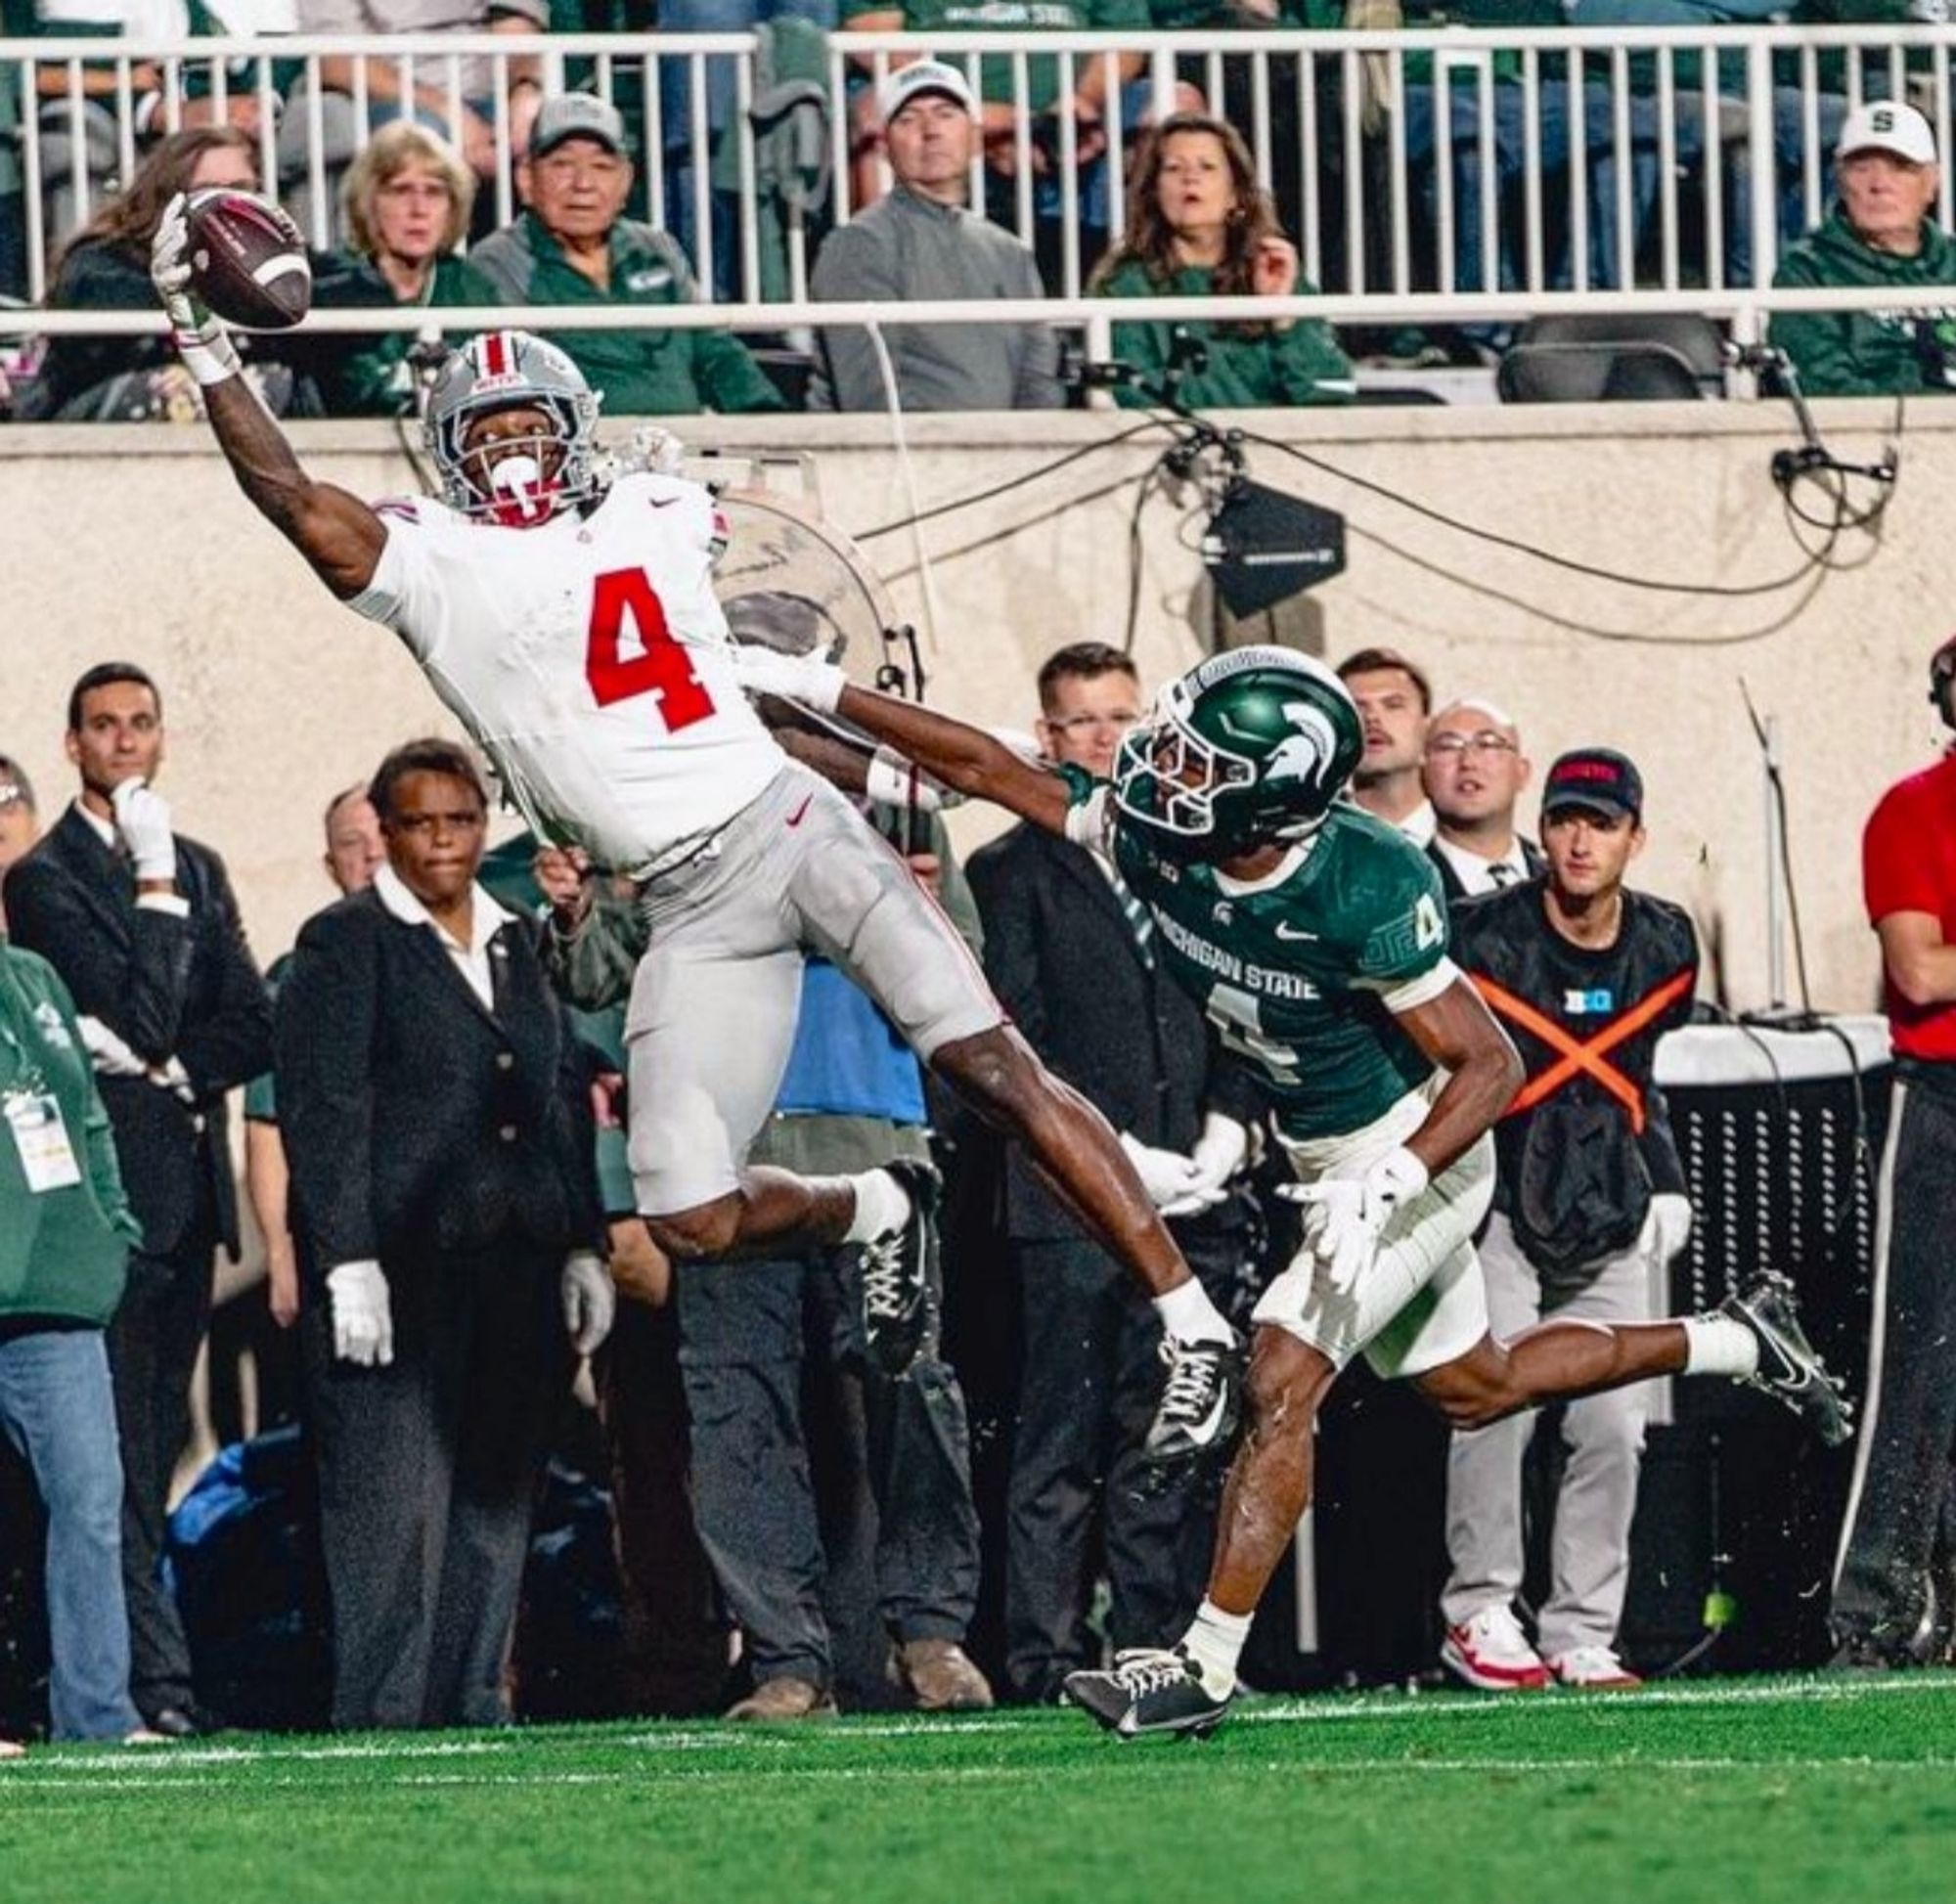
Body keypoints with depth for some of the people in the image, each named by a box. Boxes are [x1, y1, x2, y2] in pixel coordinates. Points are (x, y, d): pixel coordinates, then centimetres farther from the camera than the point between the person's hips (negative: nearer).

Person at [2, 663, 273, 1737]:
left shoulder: (199, 871, 18)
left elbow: (251, 1025, 11)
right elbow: (144, 1014, -13)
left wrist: (168, 1068, -5)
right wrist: (154, 882, -12)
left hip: (188, 1186, 7)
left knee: (152, 1445, 6)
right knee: (121, 1456, -10)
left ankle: (104, 1677, 9)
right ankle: (154, 1680, -14)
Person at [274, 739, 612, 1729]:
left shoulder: (515, 943, 18)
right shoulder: (345, 943, 0)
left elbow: (566, 1098, 21)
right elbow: (321, 1109, -7)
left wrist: (584, 1247, 14)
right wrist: (348, 1265, -15)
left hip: (513, 1266, 6)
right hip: (399, 1267, -6)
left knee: (496, 1501, 6)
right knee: (395, 1500, -9)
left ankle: (472, 1704, 10)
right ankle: (382, 1718, -8)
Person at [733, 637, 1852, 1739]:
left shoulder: (1366, 888, -31)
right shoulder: (1159, 841, -15)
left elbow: (1492, 1064, -25)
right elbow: (985, 768, -7)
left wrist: (1384, 1185, -37)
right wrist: (815, 690, -11)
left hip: (1420, 1152, -8)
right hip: (1327, 1156, 8)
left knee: (1282, 1379, -17)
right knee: (1474, 1388, 21)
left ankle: (1209, 1664, -12)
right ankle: (1740, 1342, 38)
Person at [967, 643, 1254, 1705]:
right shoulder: (1014, 872, 4)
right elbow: (1018, 1045, -4)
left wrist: (1224, 1130, 0)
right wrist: (1120, 1156, -12)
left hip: (1192, 1196, 4)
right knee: (1061, 1446, -5)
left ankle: (1158, 1645, 6)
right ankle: (1049, 1660, -5)